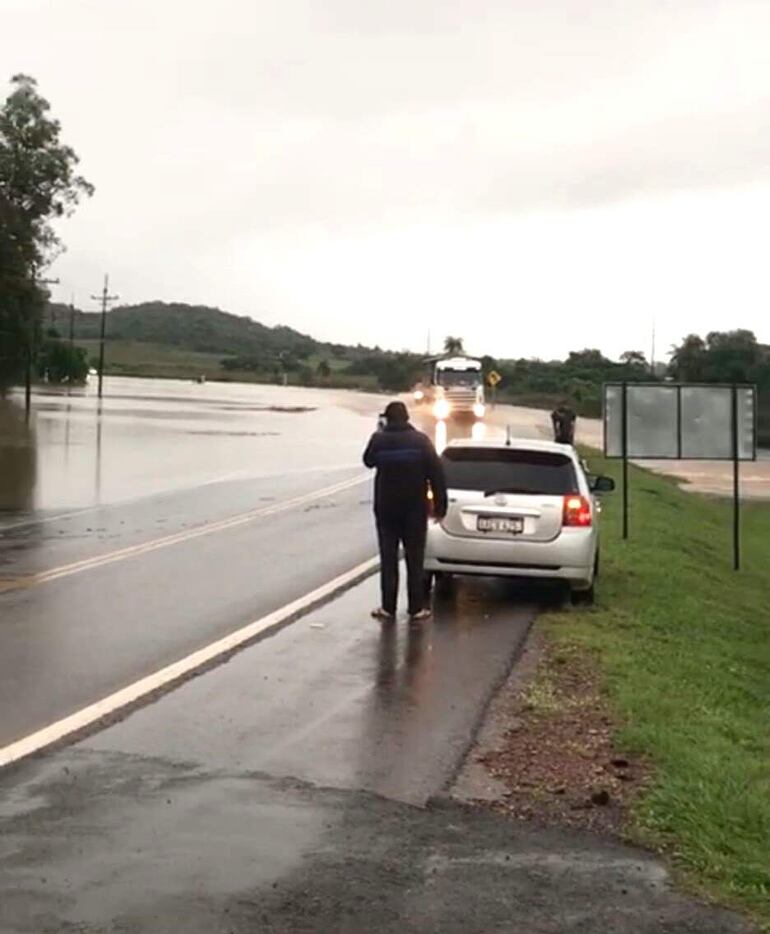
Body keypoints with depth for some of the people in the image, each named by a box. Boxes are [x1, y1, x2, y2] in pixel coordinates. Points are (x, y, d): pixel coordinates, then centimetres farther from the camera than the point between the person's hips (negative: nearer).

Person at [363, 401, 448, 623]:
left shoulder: (379, 439, -6)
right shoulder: (421, 440, -7)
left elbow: (368, 461, 14)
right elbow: (436, 474, -8)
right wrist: (440, 505, -2)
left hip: (386, 508, 0)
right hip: (415, 509, 0)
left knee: (388, 558, 8)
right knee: (415, 559, 7)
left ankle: (388, 607, 9)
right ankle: (416, 608, 7)